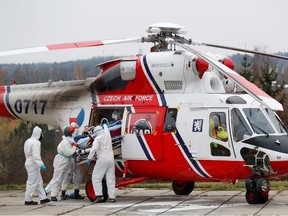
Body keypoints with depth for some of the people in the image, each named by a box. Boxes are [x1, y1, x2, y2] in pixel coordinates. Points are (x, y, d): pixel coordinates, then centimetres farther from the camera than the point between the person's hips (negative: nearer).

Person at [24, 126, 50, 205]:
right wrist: (41, 165, -25)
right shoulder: (35, 142, -18)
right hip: (33, 165, -10)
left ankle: (43, 198, 16)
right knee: (32, 182, -5)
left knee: (39, 182, 13)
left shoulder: (28, 141, 14)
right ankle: (28, 200, -1)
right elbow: (36, 156, -25)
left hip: (29, 163, 10)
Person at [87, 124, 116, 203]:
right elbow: (106, 128, 34)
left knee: (96, 178, 0)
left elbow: (94, 149, -22)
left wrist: (89, 158, -14)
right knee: (110, 179, 8)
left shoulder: (98, 139, -10)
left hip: (102, 160, -6)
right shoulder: (107, 134, 9)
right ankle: (112, 197, 4)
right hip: (111, 159, 6)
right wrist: (104, 125, 54)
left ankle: (99, 196, -11)